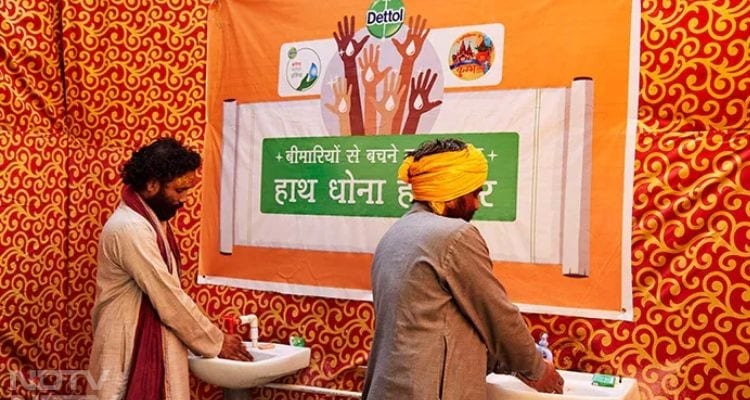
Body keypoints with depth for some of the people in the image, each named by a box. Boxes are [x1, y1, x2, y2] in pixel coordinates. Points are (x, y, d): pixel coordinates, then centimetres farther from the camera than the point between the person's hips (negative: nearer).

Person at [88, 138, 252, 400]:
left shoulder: (149, 219, 9)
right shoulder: (130, 228, -22)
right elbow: (168, 297, -21)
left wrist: (210, 334, 6)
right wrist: (216, 342, -12)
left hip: (151, 341, 9)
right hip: (133, 347, -9)